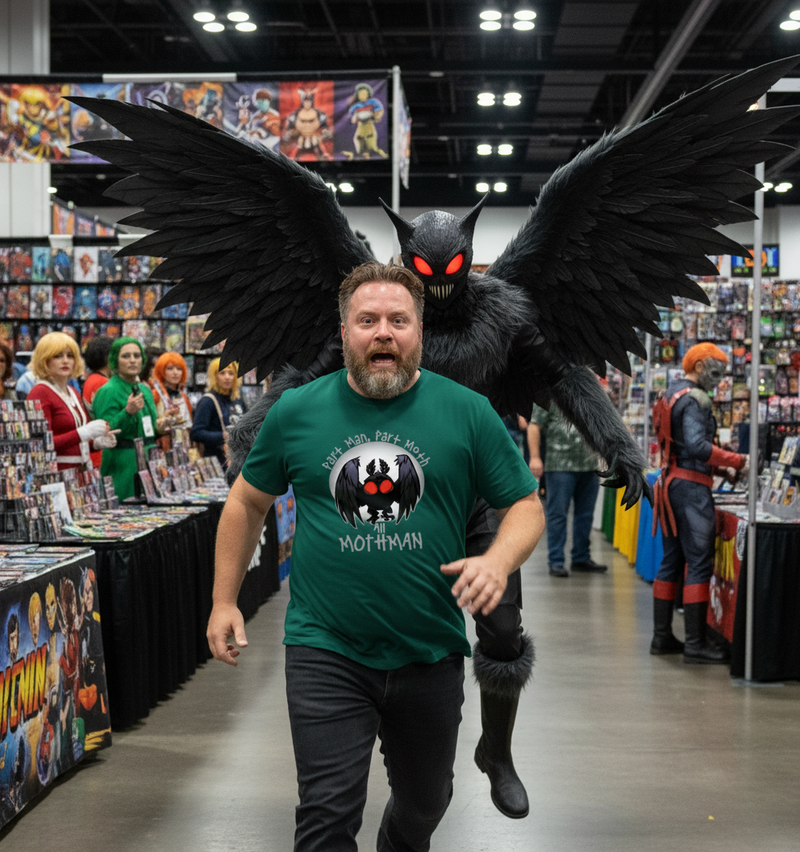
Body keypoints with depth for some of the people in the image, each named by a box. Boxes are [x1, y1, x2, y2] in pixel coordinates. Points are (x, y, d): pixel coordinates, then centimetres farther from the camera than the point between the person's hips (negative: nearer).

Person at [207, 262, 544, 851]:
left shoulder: (468, 413, -3)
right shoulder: (296, 412, -1)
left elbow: (526, 504, 1)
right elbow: (248, 501, 12)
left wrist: (499, 559, -20)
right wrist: (224, 601, 9)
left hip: (431, 654, 2)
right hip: (326, 651, -1)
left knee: (423, 804, 21)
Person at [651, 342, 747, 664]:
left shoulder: (671, 394, 18)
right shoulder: (694, 399, -13)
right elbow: (696, 445, -25)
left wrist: (719, 466, 17)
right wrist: (737, 461, -23)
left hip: (671, 482, 10)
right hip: (691, 486, -10)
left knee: (671, 561, 13)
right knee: (699, 564, -8)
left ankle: (662, 637, 17)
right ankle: (695, 643, -8)